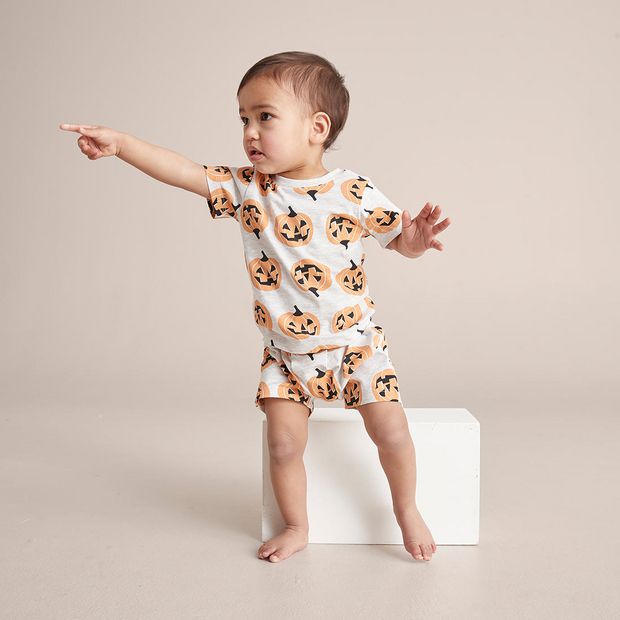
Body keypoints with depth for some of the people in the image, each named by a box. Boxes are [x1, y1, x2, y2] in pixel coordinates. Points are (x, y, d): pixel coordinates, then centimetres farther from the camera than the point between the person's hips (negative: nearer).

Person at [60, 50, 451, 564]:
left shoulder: (353, 192, -12)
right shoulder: (247, 188, -6)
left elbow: (401, 241, -3)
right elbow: (183, 171, -12)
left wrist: (416, 236, -26)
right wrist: (120, 142, -21)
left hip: (354, 344, -2)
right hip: (286, 354, 2)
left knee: (392, 433, -7)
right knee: (283, 443, -4)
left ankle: (406, 510, 22)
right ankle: (296, 527, 23)